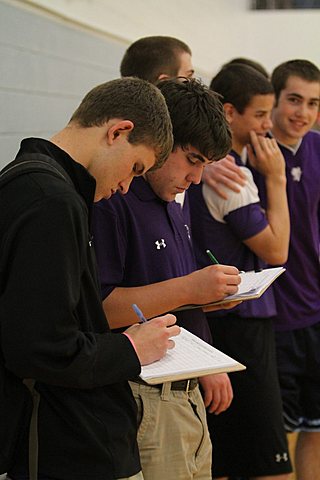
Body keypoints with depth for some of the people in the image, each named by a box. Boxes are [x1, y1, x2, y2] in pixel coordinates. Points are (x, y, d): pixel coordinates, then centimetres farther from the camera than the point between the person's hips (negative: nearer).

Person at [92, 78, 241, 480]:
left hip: (188, 395, 9)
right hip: (143, 400, -9)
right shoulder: (110, 202, -15)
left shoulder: (170, 205, 16)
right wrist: (188, 288, -24)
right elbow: (96, 307, -24)